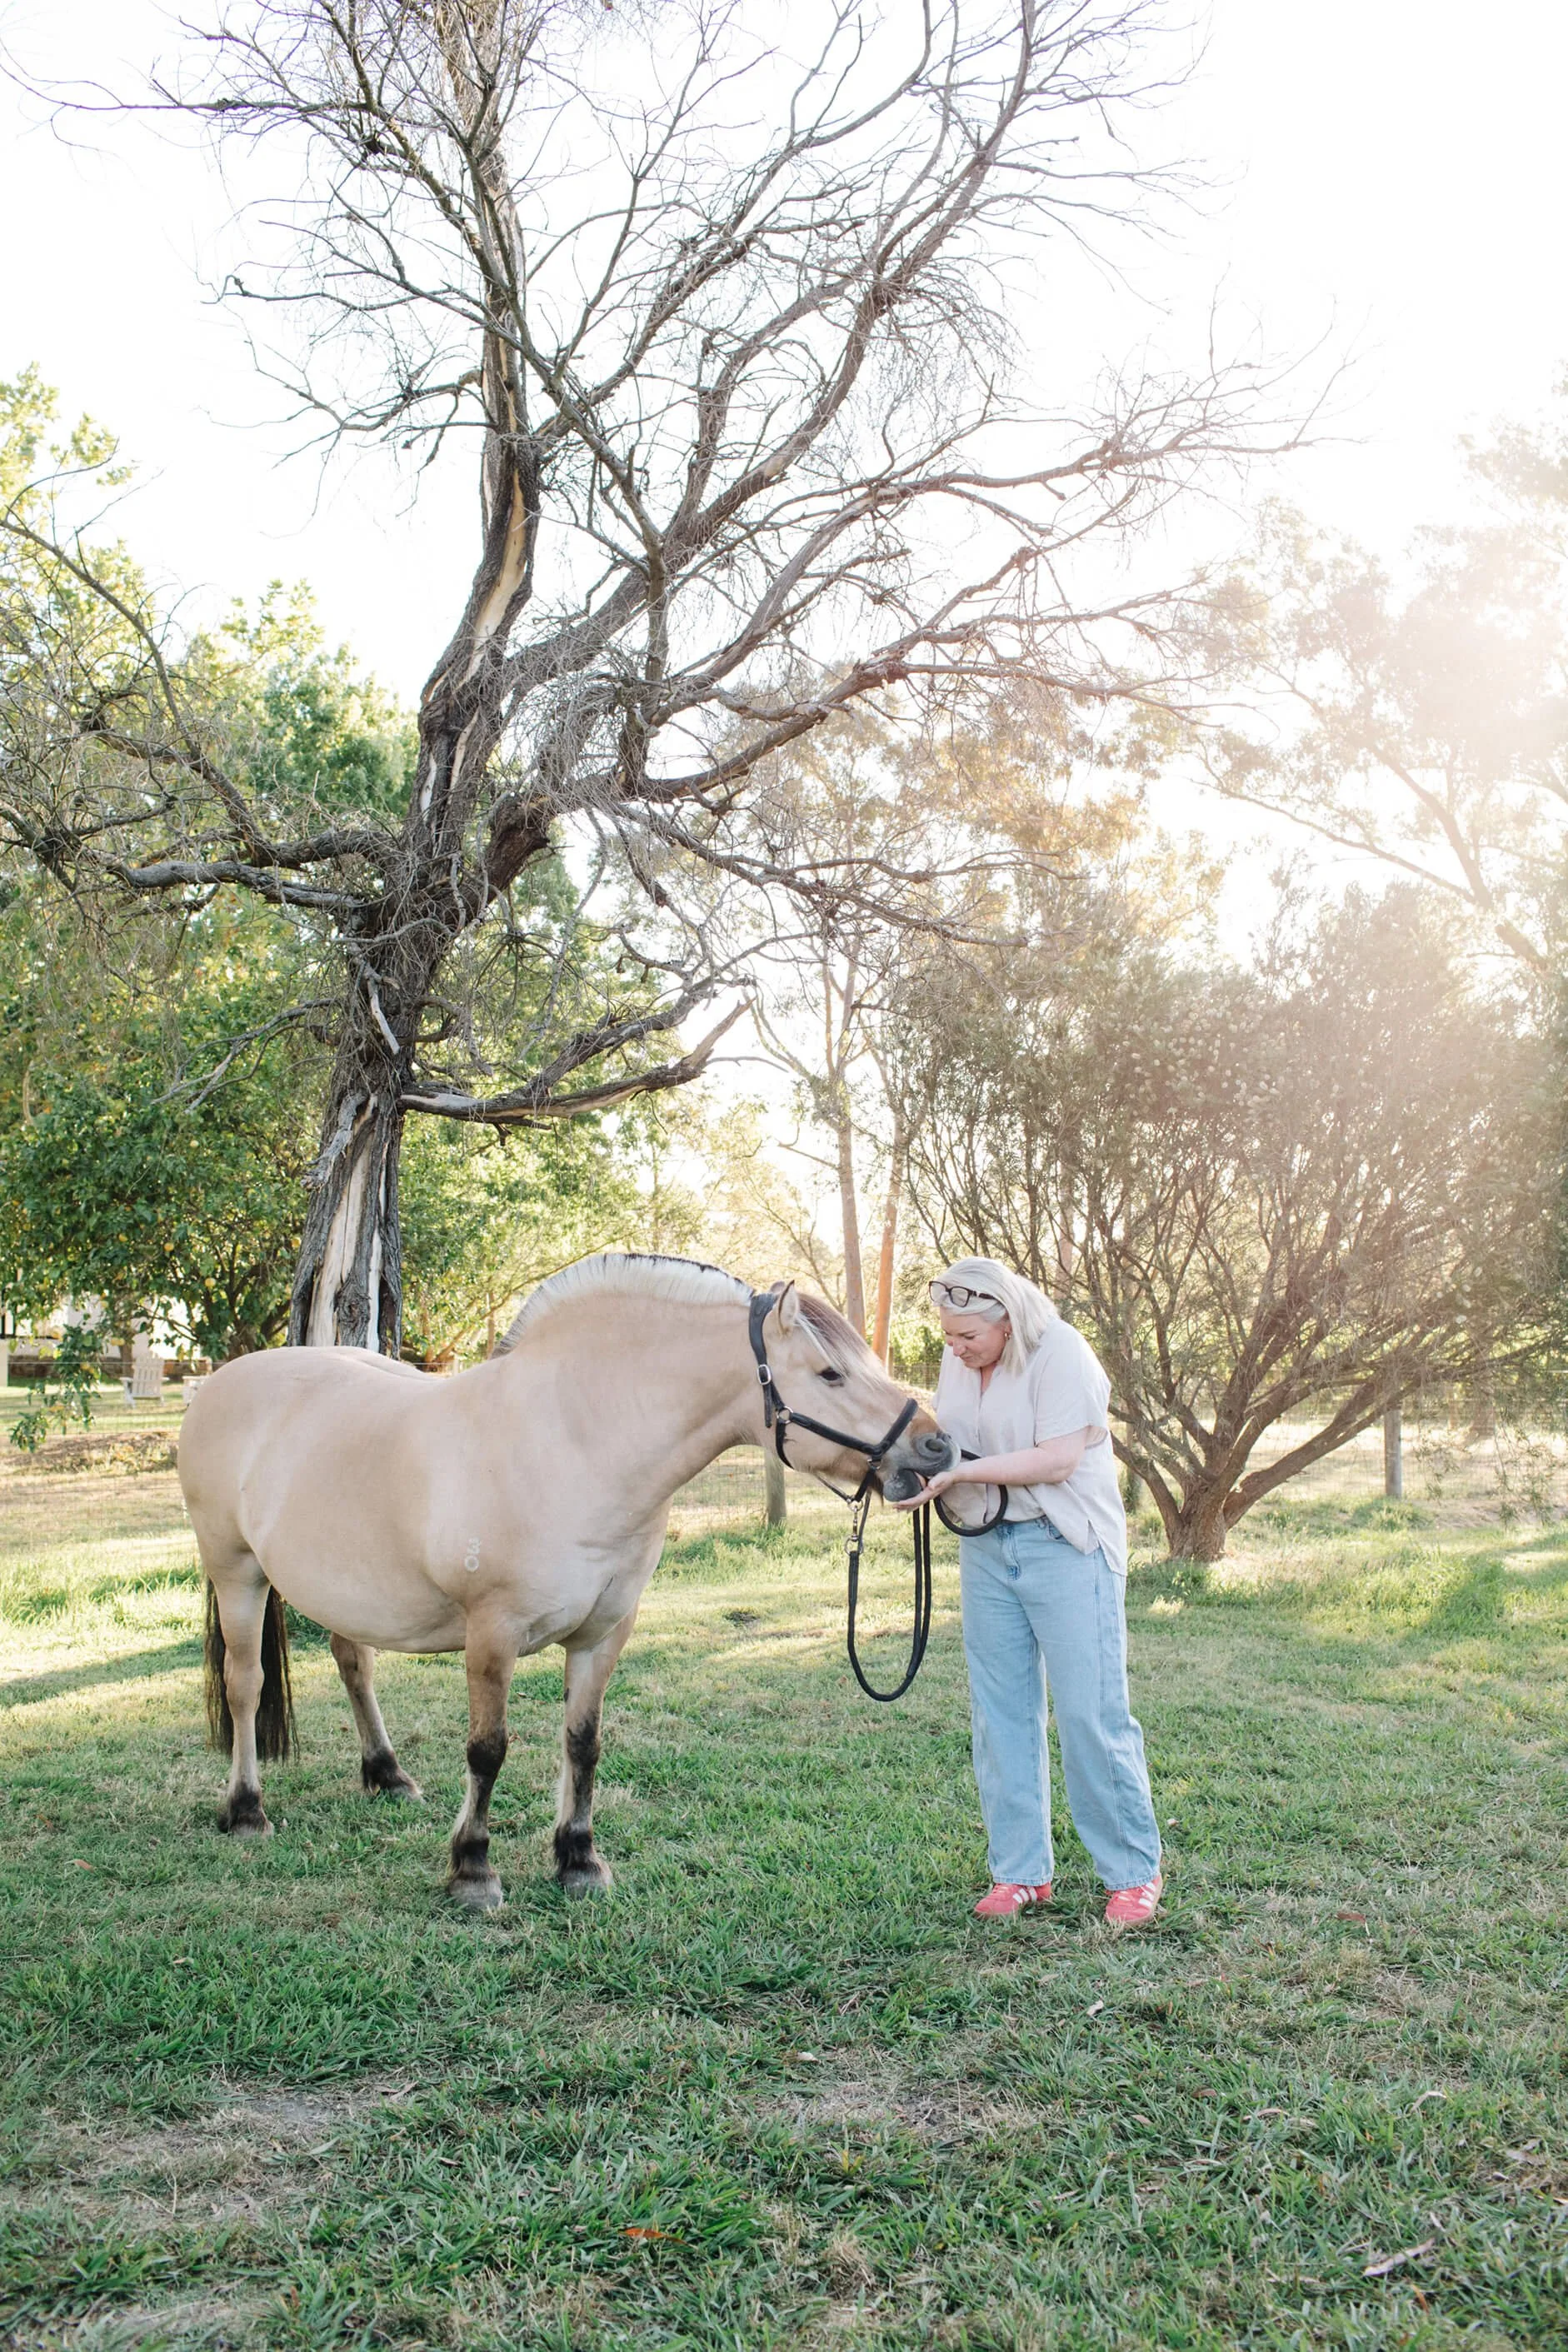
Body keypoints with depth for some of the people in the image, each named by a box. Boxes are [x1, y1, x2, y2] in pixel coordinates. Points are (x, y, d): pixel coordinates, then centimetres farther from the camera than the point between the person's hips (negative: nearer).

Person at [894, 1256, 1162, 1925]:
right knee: (999, 1714, 8)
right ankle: (1019, 1873, 19)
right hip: (986, 1548, 7)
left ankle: (1133, 1872, 12)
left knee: (1090, 1714, -3)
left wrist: (958, 1471, -27)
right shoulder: (959, 1359, 6)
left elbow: (1055, 1461, -22)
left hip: (1068, 1548, -7)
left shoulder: (1062, 1355, -16)